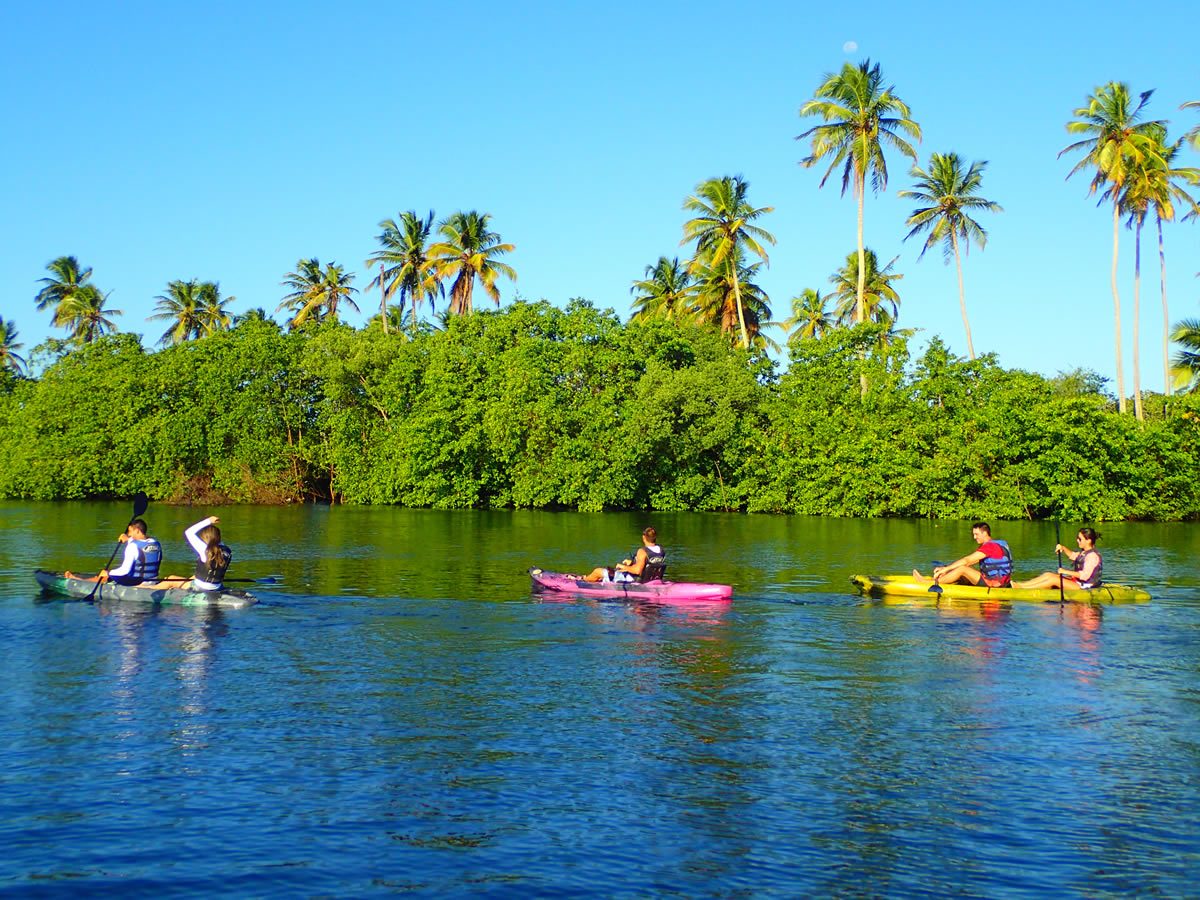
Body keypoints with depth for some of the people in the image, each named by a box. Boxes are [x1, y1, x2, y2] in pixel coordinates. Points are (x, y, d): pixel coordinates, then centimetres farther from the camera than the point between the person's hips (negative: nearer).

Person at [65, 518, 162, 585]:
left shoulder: (133, 546, -21)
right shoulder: (156, 544, 1)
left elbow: (125, 570, -23)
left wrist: (108, 573, -10)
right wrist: (129, 540, 20)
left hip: (134, 581, -8)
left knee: (105, 575, 17)